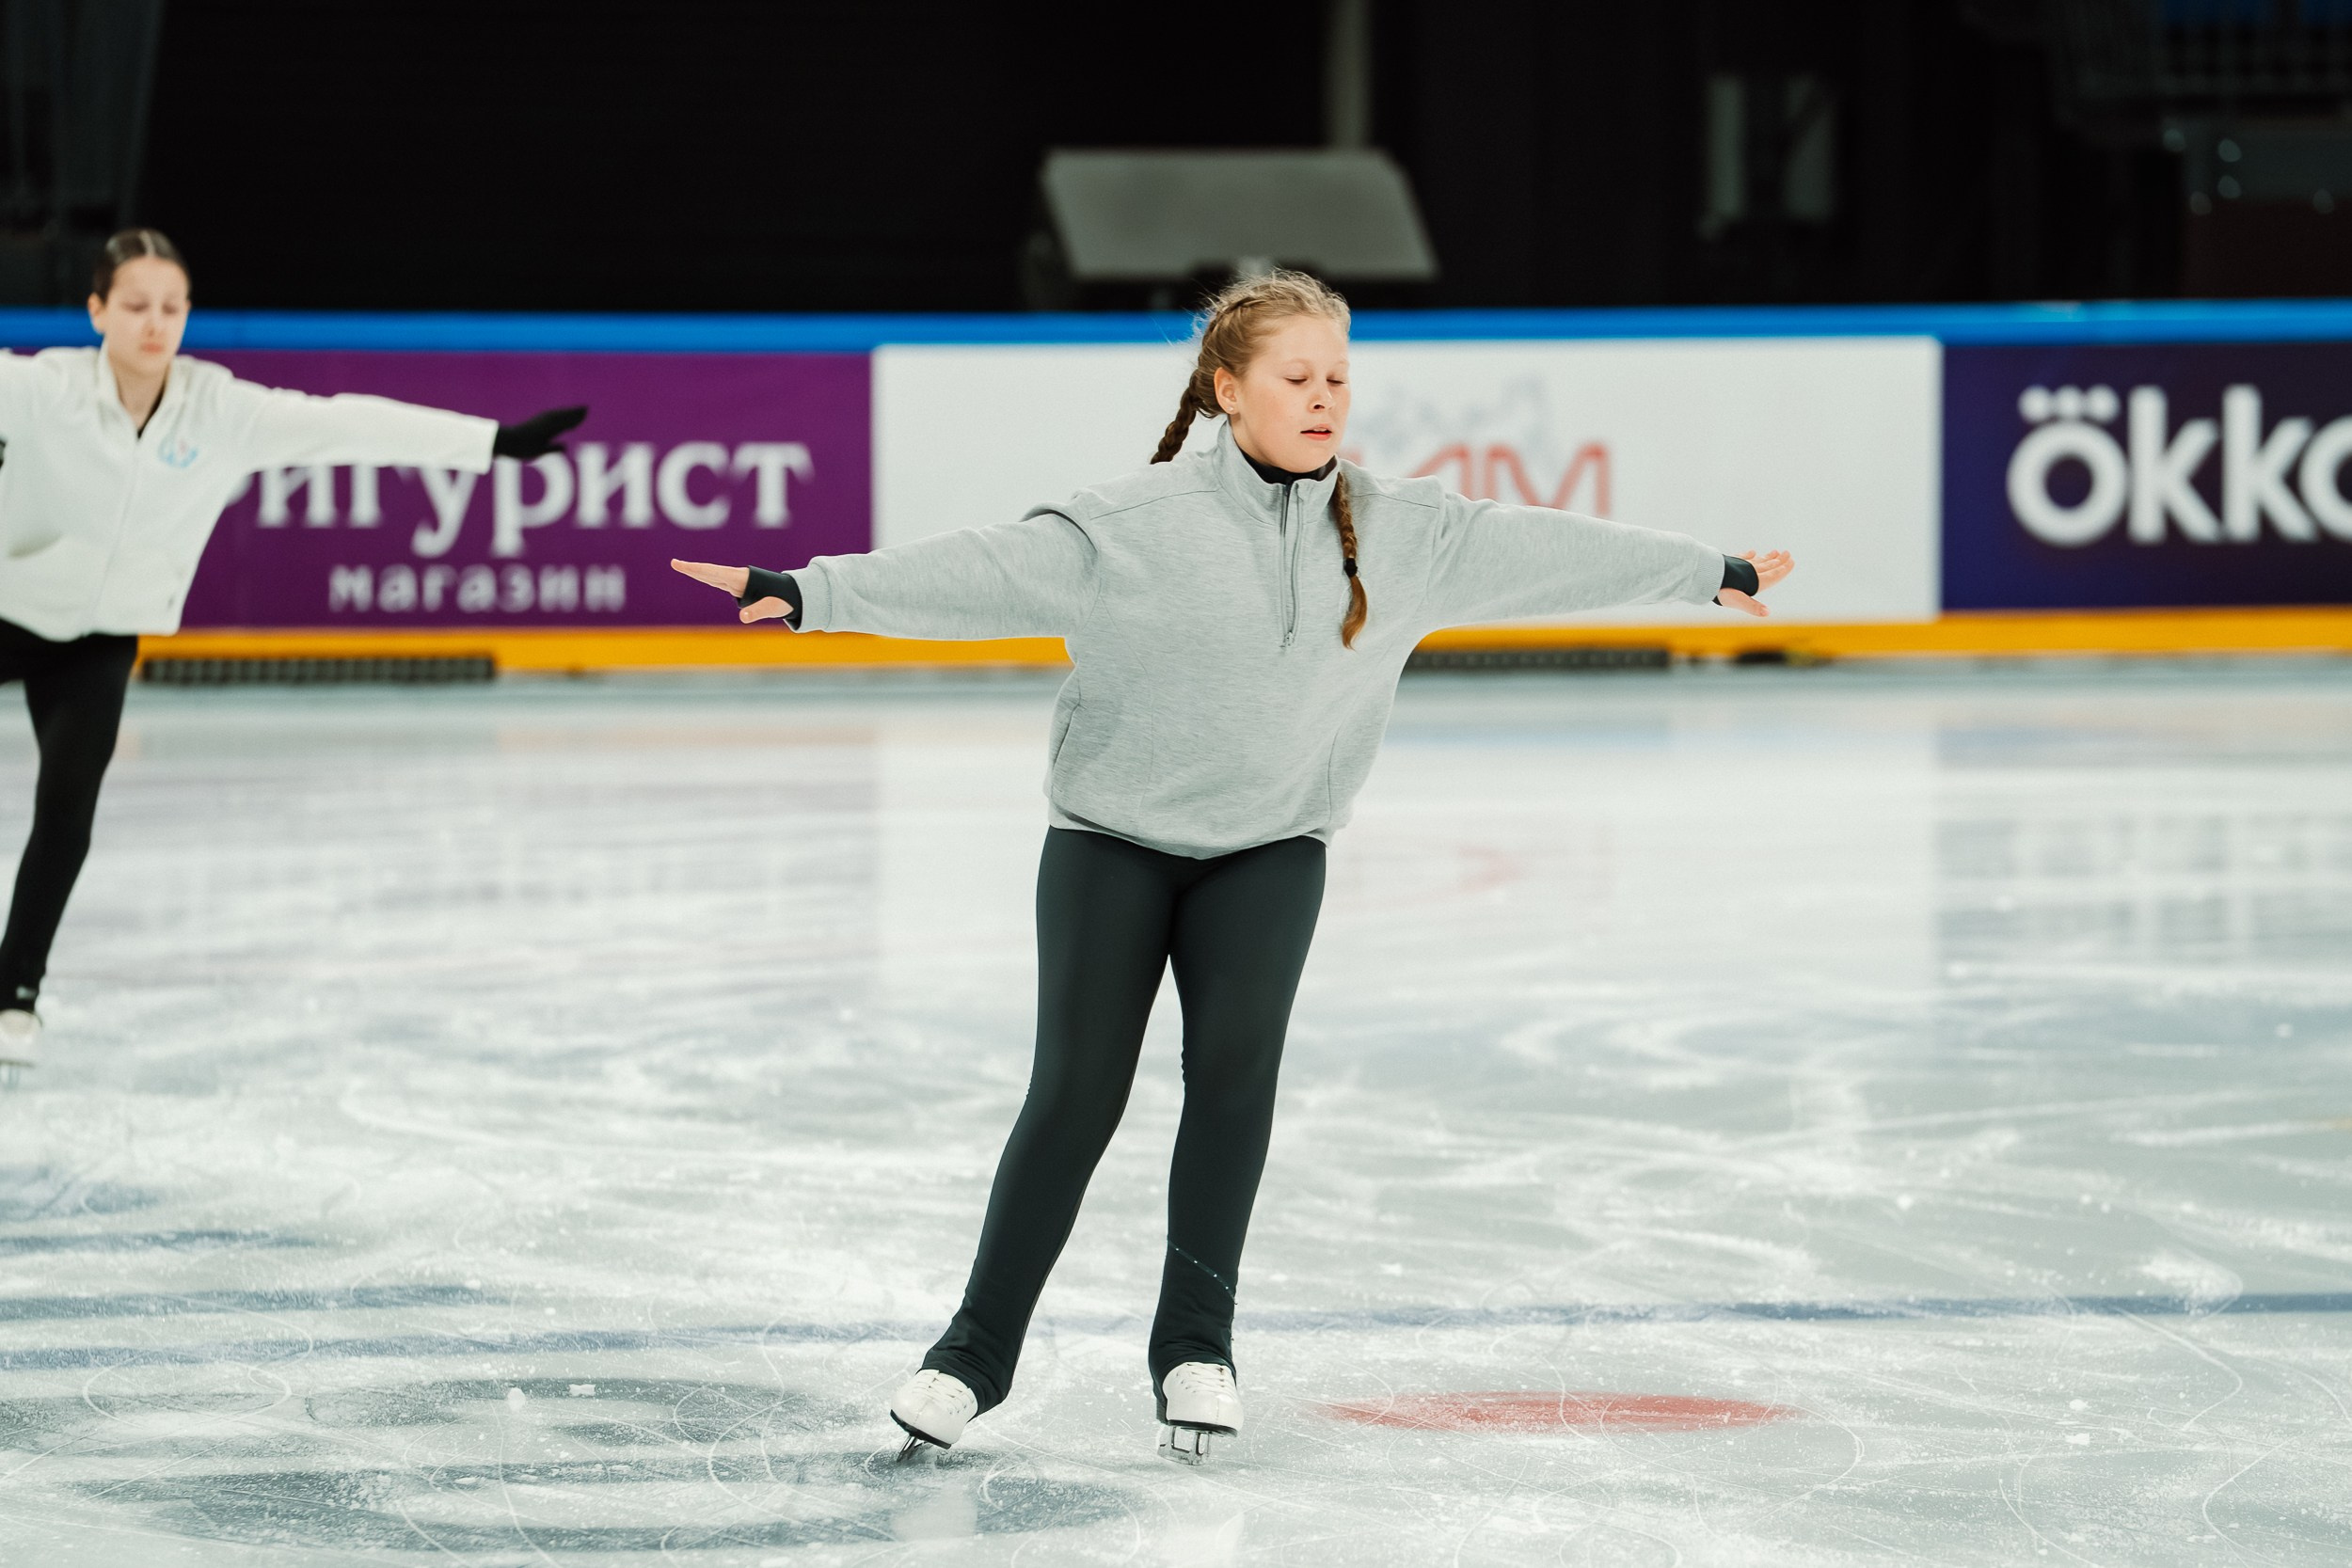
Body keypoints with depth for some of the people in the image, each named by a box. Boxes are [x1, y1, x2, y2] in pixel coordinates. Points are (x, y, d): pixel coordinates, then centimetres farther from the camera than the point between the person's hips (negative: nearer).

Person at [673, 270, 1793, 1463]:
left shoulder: (1394, 532, -1)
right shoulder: (1138, 524, -14)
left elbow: (1535, 552, 7)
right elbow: (981, 571, -21)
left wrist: (1710, 572, 14)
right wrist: (811, 592, -31)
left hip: (1270, 847, 3)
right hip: (1114, 838, -2)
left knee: (1236, 1062, -17)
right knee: (1077, 1092, -5)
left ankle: (1196, 1343, -7)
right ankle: (978, 1349, 8)